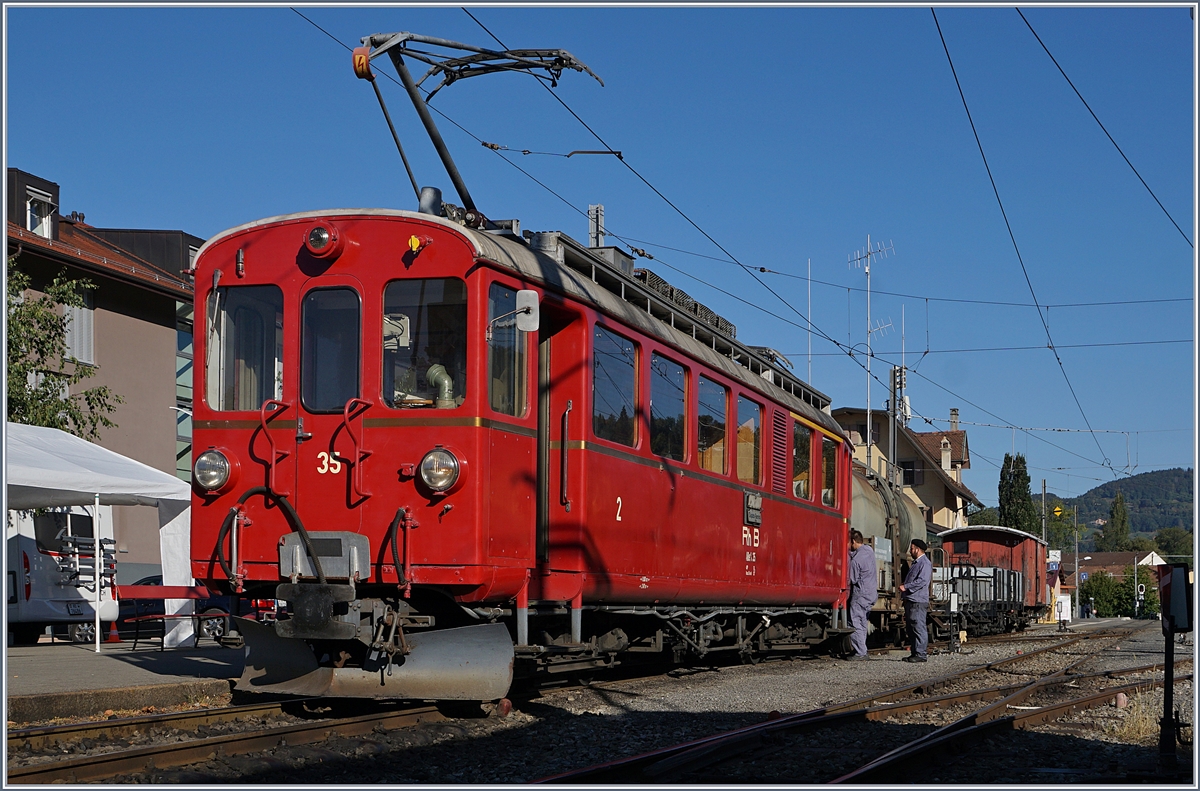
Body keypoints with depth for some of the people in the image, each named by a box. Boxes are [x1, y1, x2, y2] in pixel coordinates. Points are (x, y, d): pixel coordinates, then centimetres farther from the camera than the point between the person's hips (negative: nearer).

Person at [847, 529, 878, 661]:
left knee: (856, 623, -4)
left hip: (860, 594, -9)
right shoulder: (870, 550, 4)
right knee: (862, 622, 14)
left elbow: (853, 580, -11)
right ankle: (862, 649, 17)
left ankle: (860, 652, -6)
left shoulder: (855, 560, -20)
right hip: (872, 593, 9)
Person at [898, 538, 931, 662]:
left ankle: (920, 654, -9)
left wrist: (906, 587, -20)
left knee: (918, 627, -10)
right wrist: (904, 595, 21)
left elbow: (922, 581, -22)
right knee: (910, 628, 11)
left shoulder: (925, 564, -10)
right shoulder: (915, 563, 22)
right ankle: (914, 652, 16)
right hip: (910, 601, 11)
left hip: (918, 601, -11)